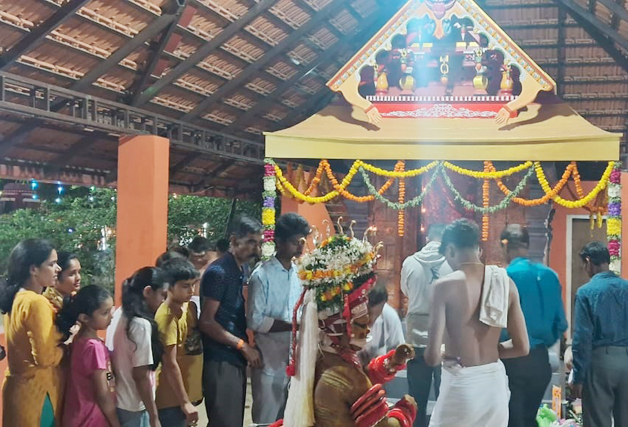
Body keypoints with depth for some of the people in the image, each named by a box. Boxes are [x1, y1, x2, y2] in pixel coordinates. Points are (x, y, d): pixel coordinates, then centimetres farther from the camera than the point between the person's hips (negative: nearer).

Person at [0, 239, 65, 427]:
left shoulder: (17, 298, 7)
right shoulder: (36, 303, -21)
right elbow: (45, 357, -22)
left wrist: (62, 335, 3)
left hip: (18, 386, 9)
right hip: (36, 390, -9)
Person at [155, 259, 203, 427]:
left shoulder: (190, 307, 7)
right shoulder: (167, 316, -19)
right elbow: (170, 364, -20)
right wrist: (184, 402, -19)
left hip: (188, 392, 8)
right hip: (172, 398, -8)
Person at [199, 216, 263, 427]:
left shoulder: (239, 272, 13)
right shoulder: (218, 272, -13)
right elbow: (207, 322, -17)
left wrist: (246, 348, 7)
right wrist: (243, 345, -16)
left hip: (235, 360, 9)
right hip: (221, 361, -9)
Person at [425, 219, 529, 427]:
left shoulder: (445, 286, -14)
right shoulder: (506, 283, 0)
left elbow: (432, 355, -18)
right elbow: (522, 347, 3)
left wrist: (443, 357, 5)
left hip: (460, 385, -5)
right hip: (495, 382, 5)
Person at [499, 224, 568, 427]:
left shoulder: (506, 276, -14)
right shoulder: (550, 275, 4)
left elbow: (501, 326, -16)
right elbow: (561, 323, 7)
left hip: (514, 361, -6)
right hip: (541, 360, 6)